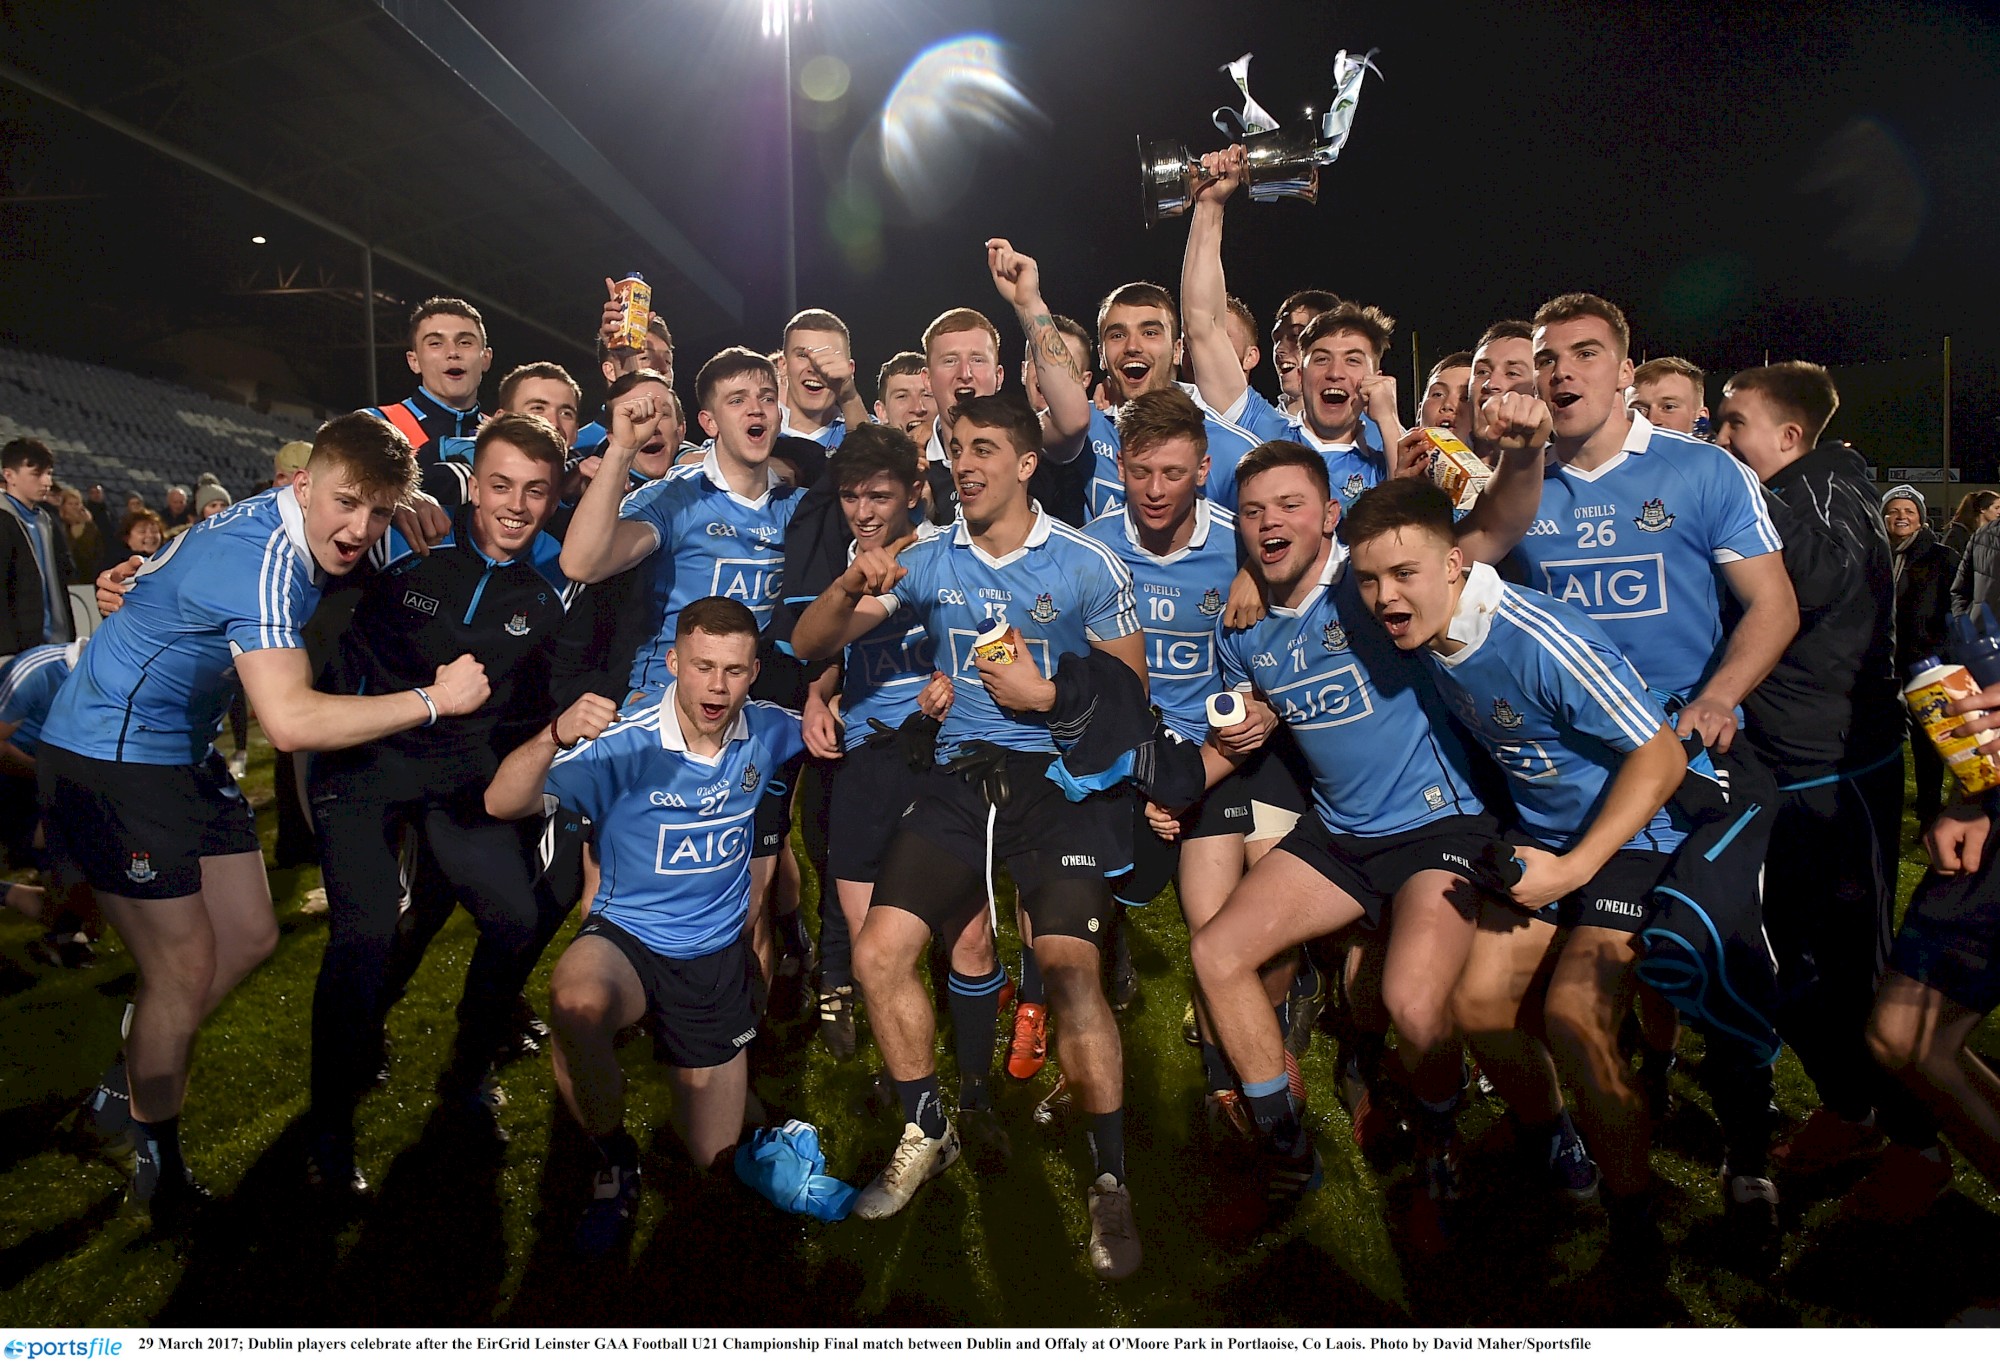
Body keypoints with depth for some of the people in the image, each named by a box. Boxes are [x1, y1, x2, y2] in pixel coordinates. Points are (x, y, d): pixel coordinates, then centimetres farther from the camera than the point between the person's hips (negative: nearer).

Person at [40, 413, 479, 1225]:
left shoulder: (288, 526, -1)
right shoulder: (262, 562, -29)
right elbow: (291, 723, -38)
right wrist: (434, 699, -31)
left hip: (185, 751, 9)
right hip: (109, 755, -9)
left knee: (249, 938, 10)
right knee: (185, 966, -3)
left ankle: (137, 1073, 32)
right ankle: (157, 1166, 17)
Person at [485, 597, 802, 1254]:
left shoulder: (766, 730, -9)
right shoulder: (624, 742, -21)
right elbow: (502, 803, -28)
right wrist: (557, 736, -49)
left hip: (717, 956, 3)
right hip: (627, 938, -3)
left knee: (715, 1161, 10)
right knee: (576, 1004, -40)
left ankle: (720, 1068, 46)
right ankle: (615, 1162, -10)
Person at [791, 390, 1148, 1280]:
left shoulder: (1085, 565, -1)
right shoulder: (930, 560, 6)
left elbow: (1133, 692, 5)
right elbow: (808, 645, 4)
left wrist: (1045, 694, -10)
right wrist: (852, 588, -16)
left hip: (1060, 777, -3)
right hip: (960, 774, 4)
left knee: (1069, 964, -21)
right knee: (878, 952, -6)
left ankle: (1110, 1180, 0)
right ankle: (929, 1133, 19)